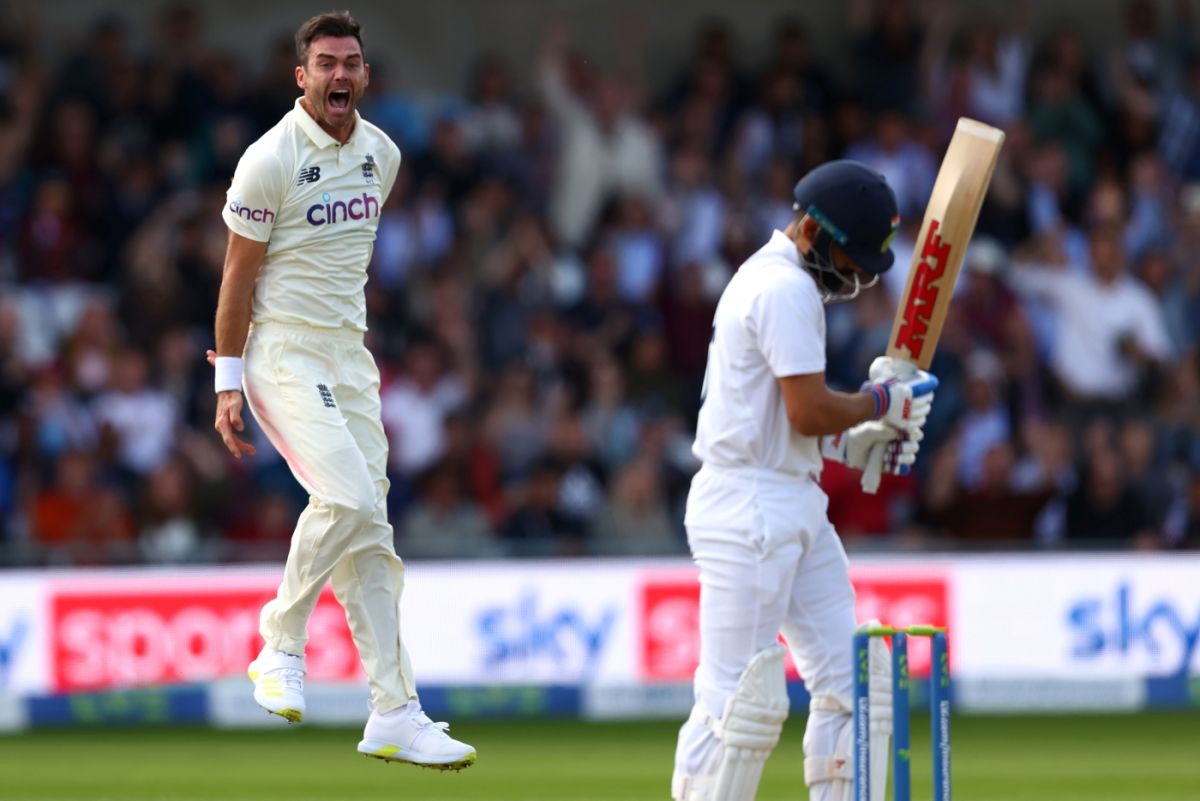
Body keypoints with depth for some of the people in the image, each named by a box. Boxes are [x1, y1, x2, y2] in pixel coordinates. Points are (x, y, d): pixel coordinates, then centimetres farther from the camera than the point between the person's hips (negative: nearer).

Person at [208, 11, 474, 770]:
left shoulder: (380, 155, 8)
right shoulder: (272, 159, -12)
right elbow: (239, 273, -9)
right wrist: (229, 382, -11)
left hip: (349, 357, 7)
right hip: (284, 358, -7)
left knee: (368, 531, 3)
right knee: (347, 497, -24)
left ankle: (395, 715, 3)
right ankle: (281, 645, -3)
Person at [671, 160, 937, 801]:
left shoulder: (767, 279, 18)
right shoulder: (787, 290, -14)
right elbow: (809, 412, -19)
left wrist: (853, 443, 10)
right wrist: (885, 400, -3)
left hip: (794, 509, 11)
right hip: (751, 509, -11)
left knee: (854, 678, 8)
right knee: (740, 697, -9)